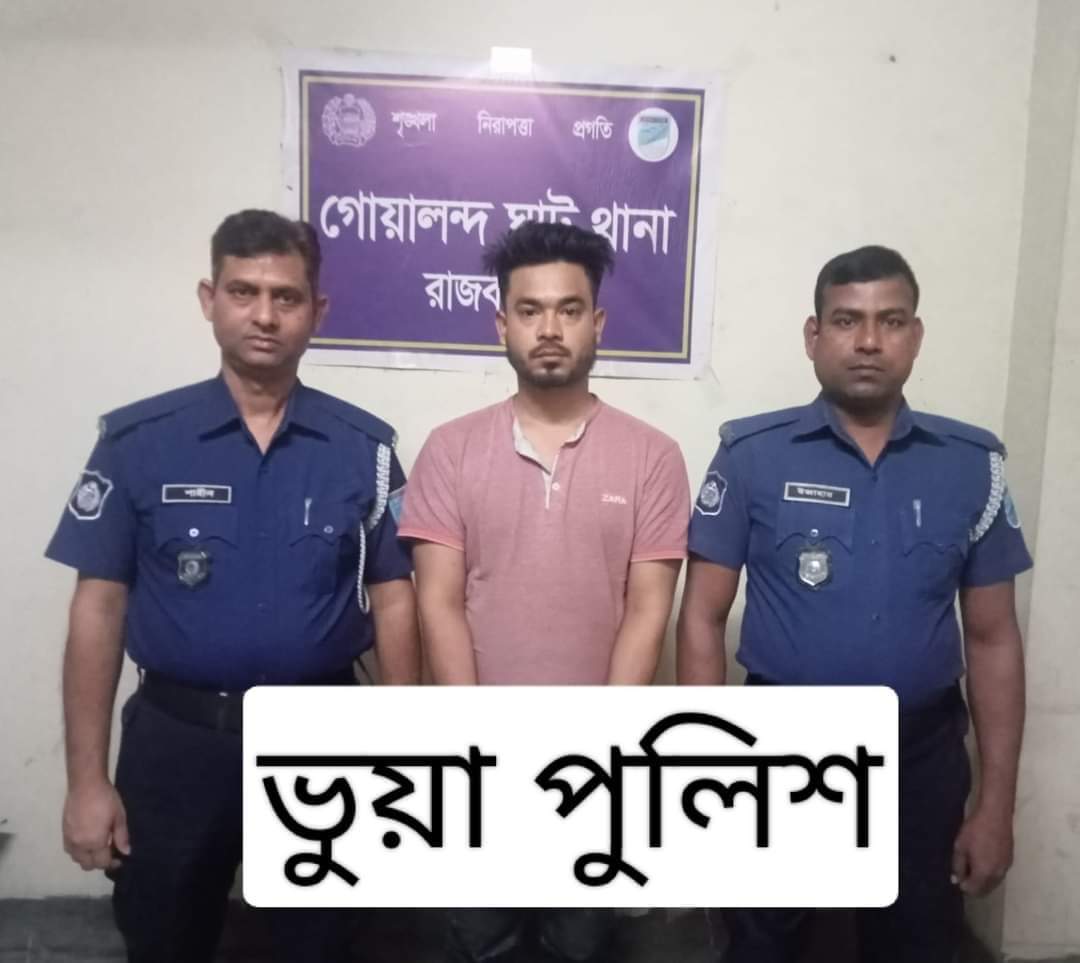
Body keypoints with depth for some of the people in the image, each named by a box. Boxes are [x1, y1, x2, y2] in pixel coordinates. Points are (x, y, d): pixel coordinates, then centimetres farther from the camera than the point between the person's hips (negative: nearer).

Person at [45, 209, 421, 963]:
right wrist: (87, 780, -4)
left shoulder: (364, 447, -5)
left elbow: (393, 601, -2)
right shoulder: (137, 440, -6)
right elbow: (99, 608, -3)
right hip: (174, 739, 0)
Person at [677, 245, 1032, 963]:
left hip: (922, 755, 2)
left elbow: (993, 639, 3)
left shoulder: (973, 463, -1)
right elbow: (703, 619, -7)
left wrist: (996, 805, 1)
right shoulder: (752, 454, -9)